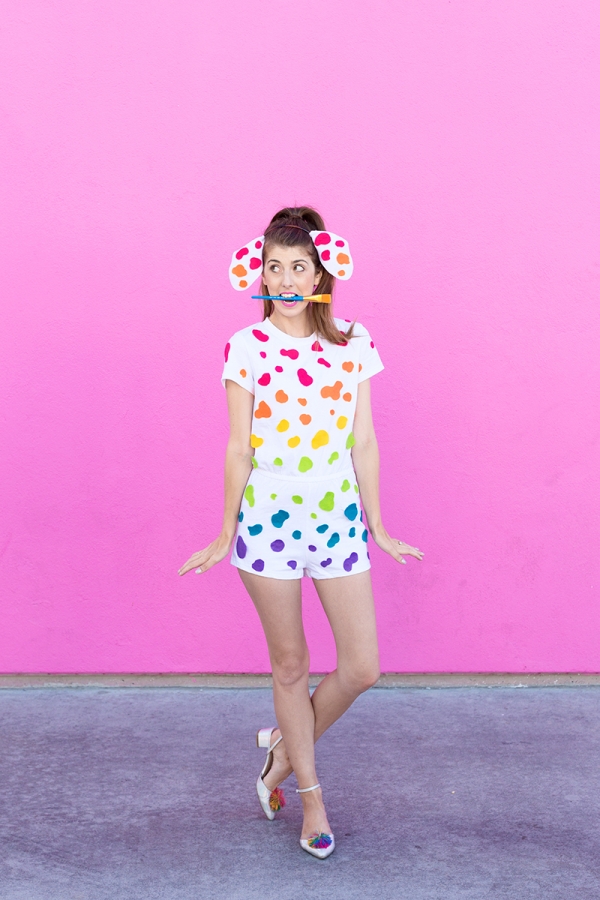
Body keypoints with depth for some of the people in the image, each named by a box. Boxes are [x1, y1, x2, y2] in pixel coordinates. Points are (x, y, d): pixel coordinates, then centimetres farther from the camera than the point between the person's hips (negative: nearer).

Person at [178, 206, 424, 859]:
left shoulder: (354, 343, 1)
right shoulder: (247, 347, -5)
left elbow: (363, 440, 6)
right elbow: (239, 445, -1)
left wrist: (376, 523, 10)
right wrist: (226, 533, 3)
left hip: (340, 518, 3)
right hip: (269, 519, -2)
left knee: (363, 669, 2)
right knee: (290, 666, 10)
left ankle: (286, 746, 30)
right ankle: (310, 795, 29)